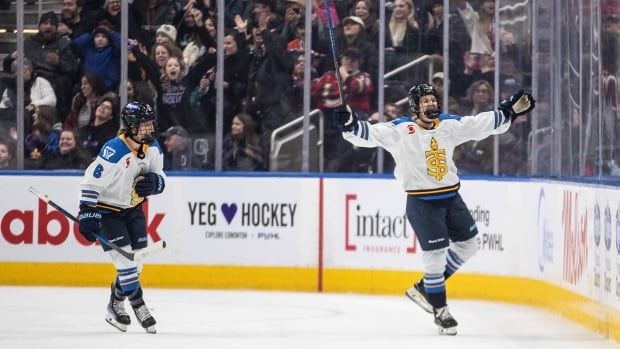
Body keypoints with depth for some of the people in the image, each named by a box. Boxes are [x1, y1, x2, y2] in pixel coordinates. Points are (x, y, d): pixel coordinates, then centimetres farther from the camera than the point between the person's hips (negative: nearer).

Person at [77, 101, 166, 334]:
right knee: (126, 259, -12)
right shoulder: (114, 150, -27)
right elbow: (92, 182, -25)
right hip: (107, 209, -7)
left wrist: (153, 182, -19)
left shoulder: (153, 148, -4)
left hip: (132, 208, 7)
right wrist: (87, 216, -27)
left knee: (136, 261, 7)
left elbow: (160, 179, 7)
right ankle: (139, 309, -2)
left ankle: (116, 305, 24)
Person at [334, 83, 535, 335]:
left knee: (468, 245, 15)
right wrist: (350, 124, -39)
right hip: (421, 202, -6)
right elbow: (372, 134, -21)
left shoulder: (450, 125, 4)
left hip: (451, 198, 6)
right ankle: (440, 311, 12)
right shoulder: (401, 130, -11)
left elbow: (482, 124, 8)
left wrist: (510, 110, 3)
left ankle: (424, 289, 28)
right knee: (436, 255, -6)